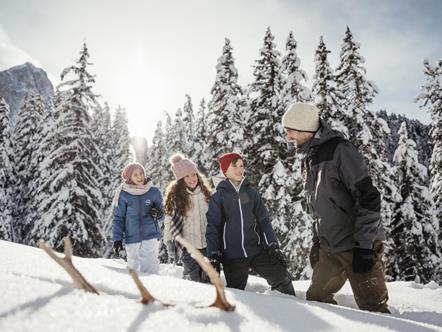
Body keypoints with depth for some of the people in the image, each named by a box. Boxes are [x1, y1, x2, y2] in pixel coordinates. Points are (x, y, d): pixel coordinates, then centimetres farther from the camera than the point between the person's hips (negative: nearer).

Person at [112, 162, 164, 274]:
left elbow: (162, 214, 12)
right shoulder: (124, 195, -2)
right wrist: (117, 238, -1)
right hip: (131, 239, 0)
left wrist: (158, 214, -10)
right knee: (133, 267, 11)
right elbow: (118, 218, 3)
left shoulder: (154, 192, 2)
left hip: (150, 237, 0)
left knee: (150, 270, -5)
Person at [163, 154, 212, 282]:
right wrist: (169, 244, -5)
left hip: (207, 244, 4)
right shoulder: (175, 196, -8)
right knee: (193, 280, -1)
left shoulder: (206, 193, 5)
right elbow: (169, 221, -5)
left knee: (209, 280, 11)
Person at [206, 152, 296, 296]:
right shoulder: (218, 196, 1)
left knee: (282, 278, -2)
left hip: (257, 250, 2)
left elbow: (263, 220, 9)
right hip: (232, 256, -2)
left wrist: (272, 246, 2)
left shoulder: (251, 192, 9)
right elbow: (213, 228, 0)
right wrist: (213, 257, -6)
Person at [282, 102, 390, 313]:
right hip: (329, 248, 8)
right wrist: (316, 239, 17)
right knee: (316, 298, 12)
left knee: (372, 307, -5)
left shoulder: (340, 150, -15)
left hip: (358, 246, -8)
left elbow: (368, 197, -19)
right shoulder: (309, 159, 11)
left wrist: (364, 245, -20)